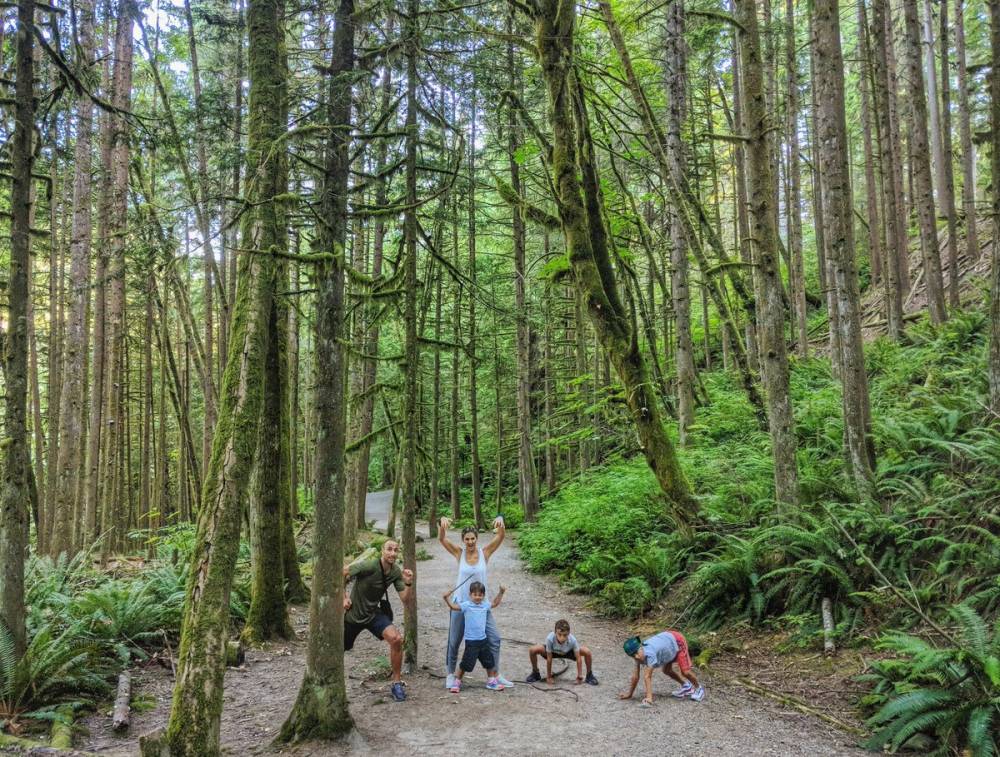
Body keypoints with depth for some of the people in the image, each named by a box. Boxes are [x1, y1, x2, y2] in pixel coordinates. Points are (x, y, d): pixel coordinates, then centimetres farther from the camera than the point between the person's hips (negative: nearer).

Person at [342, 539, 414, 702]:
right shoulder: (369, 566, -25)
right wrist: (344, 597, -12)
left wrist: (408, 583, -26)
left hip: (374, 614, 3)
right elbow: (342, 574, -13)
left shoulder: (396, 572, -10)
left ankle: (397, 683, -7)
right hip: (353, 614, -2)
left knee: (396, 639, -22)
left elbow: (405, 600, -10)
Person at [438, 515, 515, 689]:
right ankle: (450, 674, 27)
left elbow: (501, 536, -17)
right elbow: (441, 539, -18)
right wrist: (442, 523, -39)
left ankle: (495, 675, 13)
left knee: (494, 638, -2)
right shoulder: (459, 553, -6)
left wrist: (500, 521, -39)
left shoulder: (485, 552, -6)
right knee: (454, 641, 8)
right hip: (460, 603, -1)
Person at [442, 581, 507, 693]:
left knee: (490, 662, 14)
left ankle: (491, 681, 31)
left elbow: (495, 603, 26)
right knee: (466, 663, -2)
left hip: (483, 640, 6)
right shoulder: (466, 605, -9)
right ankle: (457, 682, 15)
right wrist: (446, 598, -33)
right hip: (471, 641, -6)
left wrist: (501, 593, 21)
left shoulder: (485, 606, 8)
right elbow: (454, 607, -19)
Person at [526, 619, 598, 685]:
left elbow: (578, 658, -25)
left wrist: (579, 676, -21)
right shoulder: (550, 638, -38)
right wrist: (548, 676, -17)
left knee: (587, 652, -26)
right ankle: (535, 673, 3)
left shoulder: (573, 640, -37)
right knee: (532, 650, -26)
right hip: (553, 652, 0)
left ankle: (589, 675, 3)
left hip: (568, 652, 0)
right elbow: (549, 659, -26)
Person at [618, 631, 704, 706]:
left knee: (685, 672, -10)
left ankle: (699, 688, 20)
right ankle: (686, 686, 37)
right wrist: (629, 694, -8)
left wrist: (649, 697, -39)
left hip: (677, 641, -7)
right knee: (667, 670, 12)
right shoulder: (639, 655, -18)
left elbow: (647, 677, -40)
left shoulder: (650, 654, -39)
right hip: (667, 639, 7)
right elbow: (635, 676, -12)